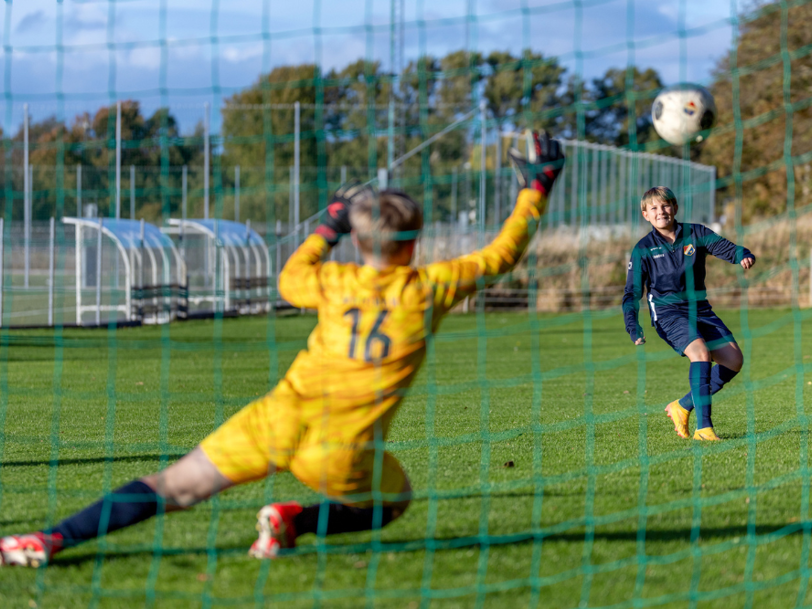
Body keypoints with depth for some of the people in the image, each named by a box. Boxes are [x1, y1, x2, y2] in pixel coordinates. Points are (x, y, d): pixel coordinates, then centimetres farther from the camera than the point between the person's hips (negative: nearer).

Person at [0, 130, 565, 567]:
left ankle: (53, 539, -6)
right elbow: (500, 256, 13)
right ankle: (294, 520, 4)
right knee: (391, 501, 28)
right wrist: (536, 188, 24)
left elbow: (291, 278, 31)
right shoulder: (428, 288, 0)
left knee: (175, 487, 6)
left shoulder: (337, 283, 7)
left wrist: (329, 228, 40)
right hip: (341, 451, -2)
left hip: (280, 418, 2)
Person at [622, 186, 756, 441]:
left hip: (699, 309, 5)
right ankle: (703, 427, -34)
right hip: (667, 312, -5)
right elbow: (632, 293, -1)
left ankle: (683, 406, 8)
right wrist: (633, 327, -15)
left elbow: (726, 248, 0)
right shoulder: (643, 249, -1)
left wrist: (743, 255, -25)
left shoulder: (695, 233, 5)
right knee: (701, 352, -30)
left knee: (733, 359, -8)